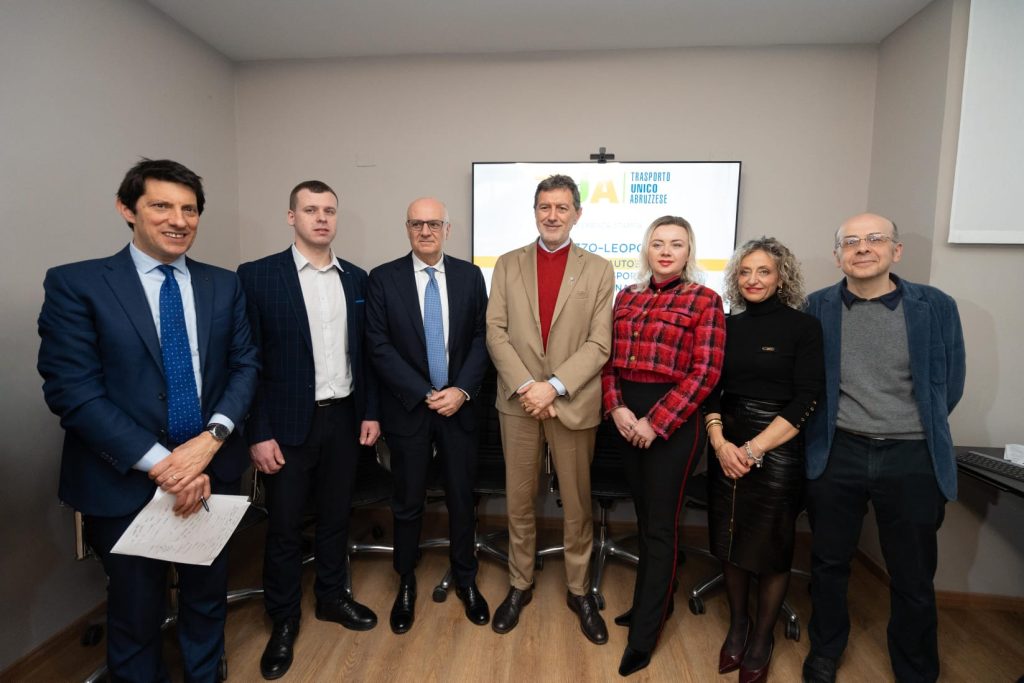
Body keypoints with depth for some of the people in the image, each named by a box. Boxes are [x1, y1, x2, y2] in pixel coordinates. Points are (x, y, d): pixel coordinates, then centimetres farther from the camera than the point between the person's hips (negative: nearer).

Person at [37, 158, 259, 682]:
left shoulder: (224, 286, 2)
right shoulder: (75, 283, -8)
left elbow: (244, 365, 1)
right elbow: (72, 390, -13)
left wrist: (211, 439, -16)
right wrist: (161, 463, -19)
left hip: (212, 471, 4)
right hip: (125, 480, -3)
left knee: (208, 595, 22)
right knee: (136, 610, 16)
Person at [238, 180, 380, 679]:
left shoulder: (355, 278, 6)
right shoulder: (258, 275, -7)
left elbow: (364, 351, 8)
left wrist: (370, 411, 5)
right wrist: (258, 434, -11)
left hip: (344, 417, 4)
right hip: (289, 422, -3)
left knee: (335, 515, 18)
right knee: (284, 525, 10)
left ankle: (332, 597, 39)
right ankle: (283, 620, 32)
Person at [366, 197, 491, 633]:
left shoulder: (469, 275, 2)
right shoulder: (383, 278, -3)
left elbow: (481, 337, 1)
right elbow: (379, 347, -7)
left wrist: (462, 390, -12)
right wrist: (426, 394, -13)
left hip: (458, 404, 2)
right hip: (407, 407, -1)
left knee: (462, 498, 12)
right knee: (408, 502, 13)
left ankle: (465, 580, 34)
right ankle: (406, 584, 35)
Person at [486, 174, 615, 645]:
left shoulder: (598, 270, 2)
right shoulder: (507, 265, 6)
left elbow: (599, 343, -5)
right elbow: (496, 333, -1)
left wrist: (554, 386, -15)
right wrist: (525, 386, -13)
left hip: (574, 403, -1)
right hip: (518, 402, 1)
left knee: (578, 504, 12)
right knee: (518, 501, 13)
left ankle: (579, 590, 33)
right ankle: (519, 585, 34)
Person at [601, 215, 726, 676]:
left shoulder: (704, 300, -5)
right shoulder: (627, 297, 9)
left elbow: (705, 372, -12)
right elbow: (609, 358, 7)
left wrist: (655, 422, -16)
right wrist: (617, 407, -9)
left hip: (673, 419, -5)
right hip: (627, 417, 5)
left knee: (660, 525, 7)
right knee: (644, 516, 18)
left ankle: (643, 635, 23)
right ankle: (655, 601, 40)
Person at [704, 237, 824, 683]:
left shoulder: (804, 327, -4)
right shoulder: (727, 327, 6)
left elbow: (804, 401, -10)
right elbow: (711, 390, 5)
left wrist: (753, 449, -15)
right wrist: (720, 442, -9)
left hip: (777, 450, -3)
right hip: (727, 450, 4)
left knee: (770, 547, 7)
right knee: (729, 541, 11)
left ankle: (762, 638, 29)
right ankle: (737, 625, 33)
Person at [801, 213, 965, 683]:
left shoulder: (936, 307, -4)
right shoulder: (817, 308, -3)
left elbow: (948, 386, 5)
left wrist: (918, 431, 10)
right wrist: (826, 429, 4)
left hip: (912, 458, 0)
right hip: (836, 453, 0)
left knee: (913, 577, 14)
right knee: (829, 562, 16)